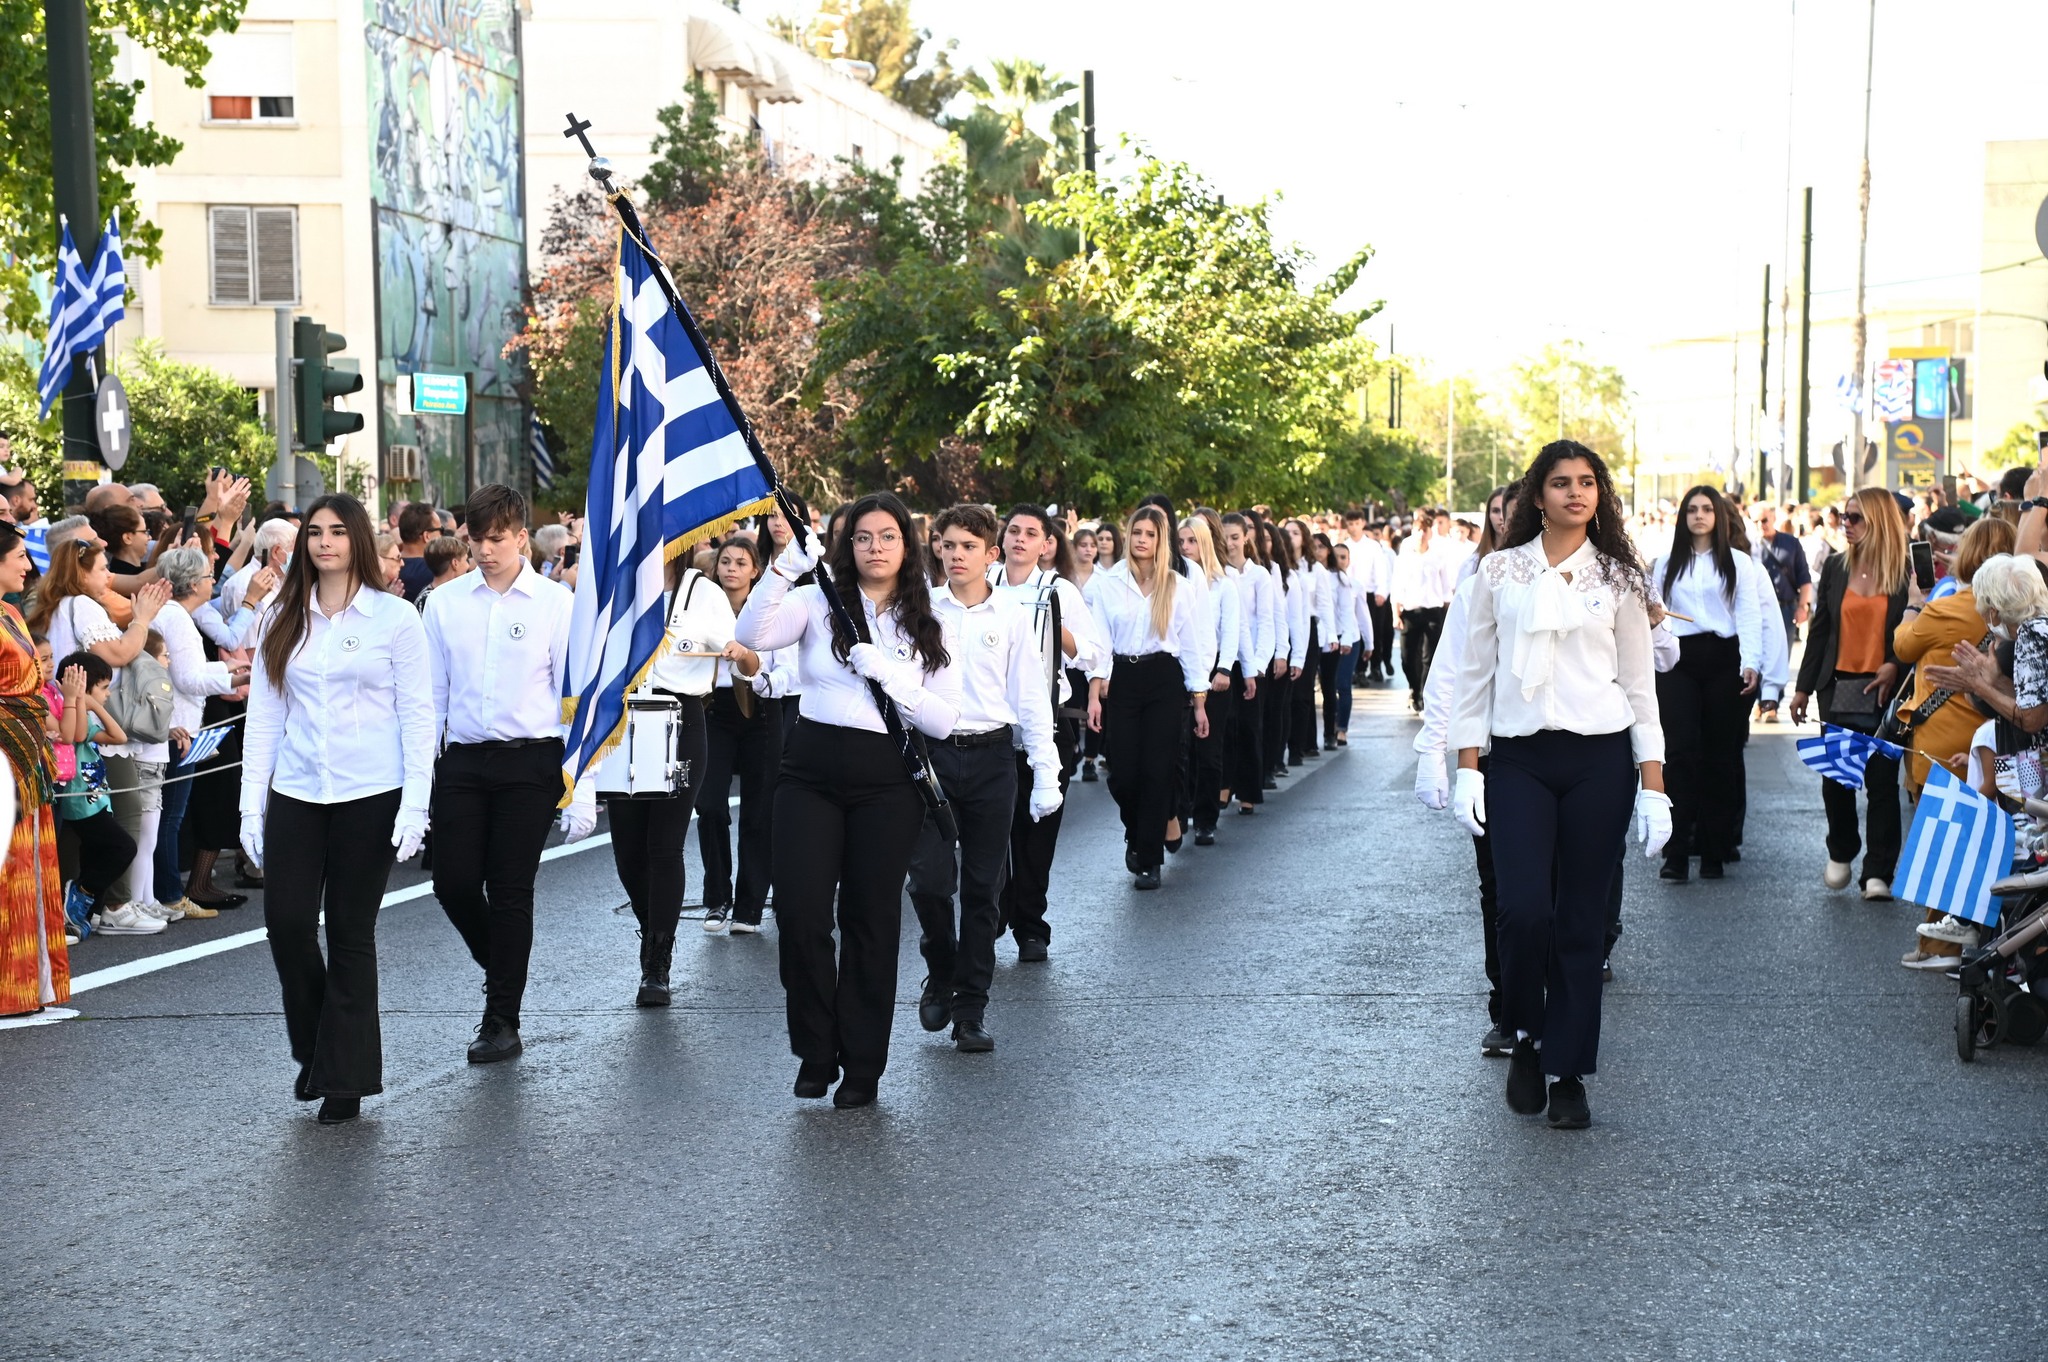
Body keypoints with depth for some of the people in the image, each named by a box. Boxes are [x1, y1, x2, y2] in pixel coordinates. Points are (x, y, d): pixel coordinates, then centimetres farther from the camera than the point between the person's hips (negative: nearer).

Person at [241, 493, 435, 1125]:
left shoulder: (394, 618, -1)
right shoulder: (284, 621, 8)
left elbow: (417, 716, -2)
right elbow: (263, 715, 9)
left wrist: (414, 806, -10)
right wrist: (251, 805, 3)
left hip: (370, 797, -3)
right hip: (296, 795, 3)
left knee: (351, 933, 2)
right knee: (286, 923, -5)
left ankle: (346, 1077, 13)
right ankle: (315, 1049, 20)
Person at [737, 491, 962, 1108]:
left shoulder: (927, 628, 8)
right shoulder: (819, 604, 3)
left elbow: (943, 722, 0)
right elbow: (751, 635, -15)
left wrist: (888, 673, -13)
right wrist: (786, 567, -23)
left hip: (886, 784, 1)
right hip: (811, 773, -1)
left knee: (870, 921, 5)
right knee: (800, 914, -8)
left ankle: (862, 1064, 17)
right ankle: (815, 1051, 13)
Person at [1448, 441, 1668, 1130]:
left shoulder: (1618, 578, 6)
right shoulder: (1500, 572, 6)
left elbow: (1640, 684, 6)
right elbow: (1474, 673, 7)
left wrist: (1653, 784, 1)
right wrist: (1467, 767, 0)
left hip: (1599, 760, 1)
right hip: (1518, 760, 0)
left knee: (1581, 920, 3)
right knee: (1525, 908, -13)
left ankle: (1569, 1074, 13)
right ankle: (1524, 1037, 14)